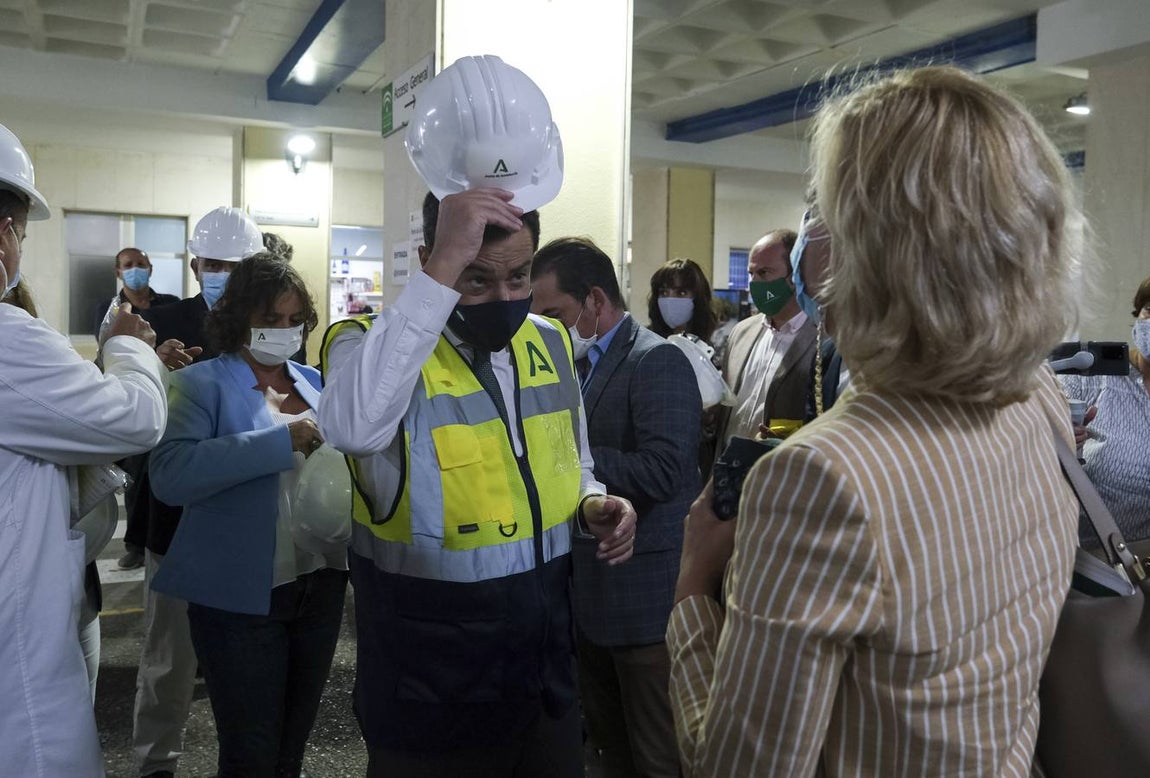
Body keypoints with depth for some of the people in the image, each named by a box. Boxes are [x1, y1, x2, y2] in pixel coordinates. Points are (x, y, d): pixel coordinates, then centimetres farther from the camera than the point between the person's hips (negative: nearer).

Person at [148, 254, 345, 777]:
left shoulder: (316, 384, 8)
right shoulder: (202, 384, -8)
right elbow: (169, 475, -23)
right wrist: (281, 441, -28)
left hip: (321, 585, 5)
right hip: (241, 597, -5)